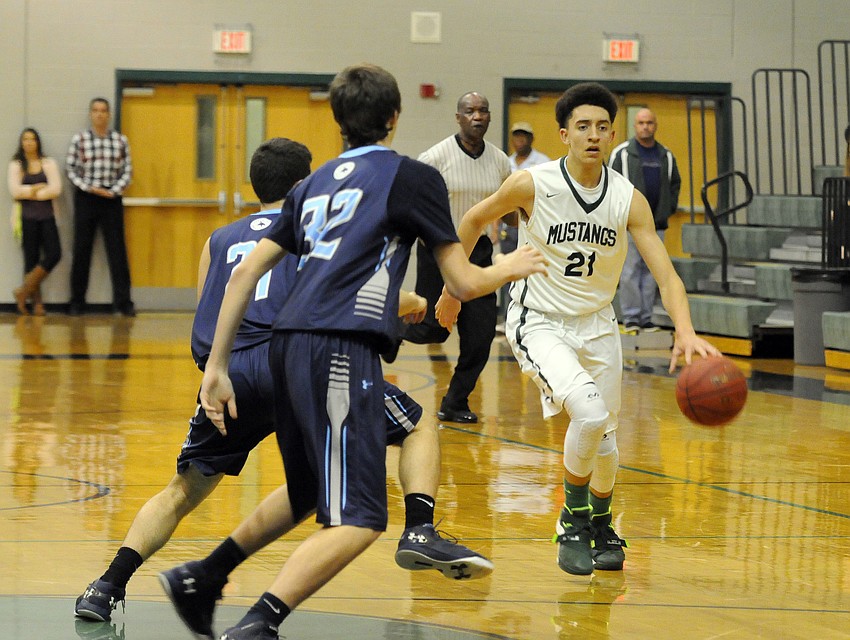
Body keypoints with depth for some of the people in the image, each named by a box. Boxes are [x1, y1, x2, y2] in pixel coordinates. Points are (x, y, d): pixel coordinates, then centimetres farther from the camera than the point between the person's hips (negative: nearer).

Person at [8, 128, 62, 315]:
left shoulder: (49, 163, 8)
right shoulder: (16, 165, 5)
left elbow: (56, 189, -5)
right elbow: (15, 191, -9)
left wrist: (30, 192, -6)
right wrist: (40, 188, -6)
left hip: (47, 216, 1)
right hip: (27, 217, -1)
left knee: (54, 254, -11)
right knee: (31, 258, 0)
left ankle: (23, 292, 0)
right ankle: (37, 301, 4)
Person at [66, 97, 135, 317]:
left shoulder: (120, 140, 4)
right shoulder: (79, 139, 0)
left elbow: (127, 171, 5)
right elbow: (71, 169, 0)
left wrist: (114, 191, -9)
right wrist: (89, 188, -10)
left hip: (112, 199, 1)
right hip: (86, 199, -1)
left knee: (117, 250, -1)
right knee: (82, 250, 3)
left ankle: (123, 301, 1)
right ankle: (77, 301, 10)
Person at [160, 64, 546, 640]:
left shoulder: (317, 182, 21)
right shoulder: (413, 177, 3)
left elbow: (246, 272, 17)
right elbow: (464, 284, 3)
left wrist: (217, 366, 19)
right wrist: (511, 268, 24)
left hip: (291, 345, 8)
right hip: (342, 350, -8)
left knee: (308, 498, 27)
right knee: (358, 522, -10)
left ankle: (200, 579, 29)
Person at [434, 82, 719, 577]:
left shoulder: (629, 200, -13)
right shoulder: (532, 185, -19)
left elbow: (667, 276, -18)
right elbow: (474, 221, 0)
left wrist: (686, 332, -36)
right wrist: (453, 290, 7)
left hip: (597, 323, 4)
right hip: (540, 322, -4)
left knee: (604, 438, 14)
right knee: (590, 412, -26)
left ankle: (601, 526, 43)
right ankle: (574, 519, -2)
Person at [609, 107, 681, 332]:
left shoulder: (666, 156, 13)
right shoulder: (622, 153, -1)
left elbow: (675, 183, 25)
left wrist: (669, 208, 13)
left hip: (657, 224, 4)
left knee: (650, 272, 6)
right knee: (630, 270, -7)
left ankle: (646, 317, 10)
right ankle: (631, 317, -3)